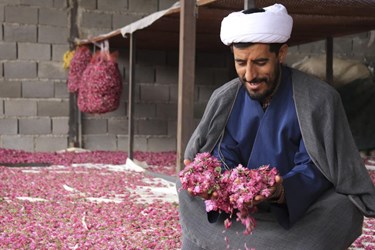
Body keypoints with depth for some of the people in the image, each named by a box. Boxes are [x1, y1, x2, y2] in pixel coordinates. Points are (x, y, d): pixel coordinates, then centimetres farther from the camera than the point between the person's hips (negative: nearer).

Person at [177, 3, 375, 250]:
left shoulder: (319, 100, -15)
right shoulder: (223, 99, -4)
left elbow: (313, 170, -17)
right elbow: (223, 161, -6)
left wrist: (279, 192, -39)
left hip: (300, 213, -2)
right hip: (239, 213, 3)